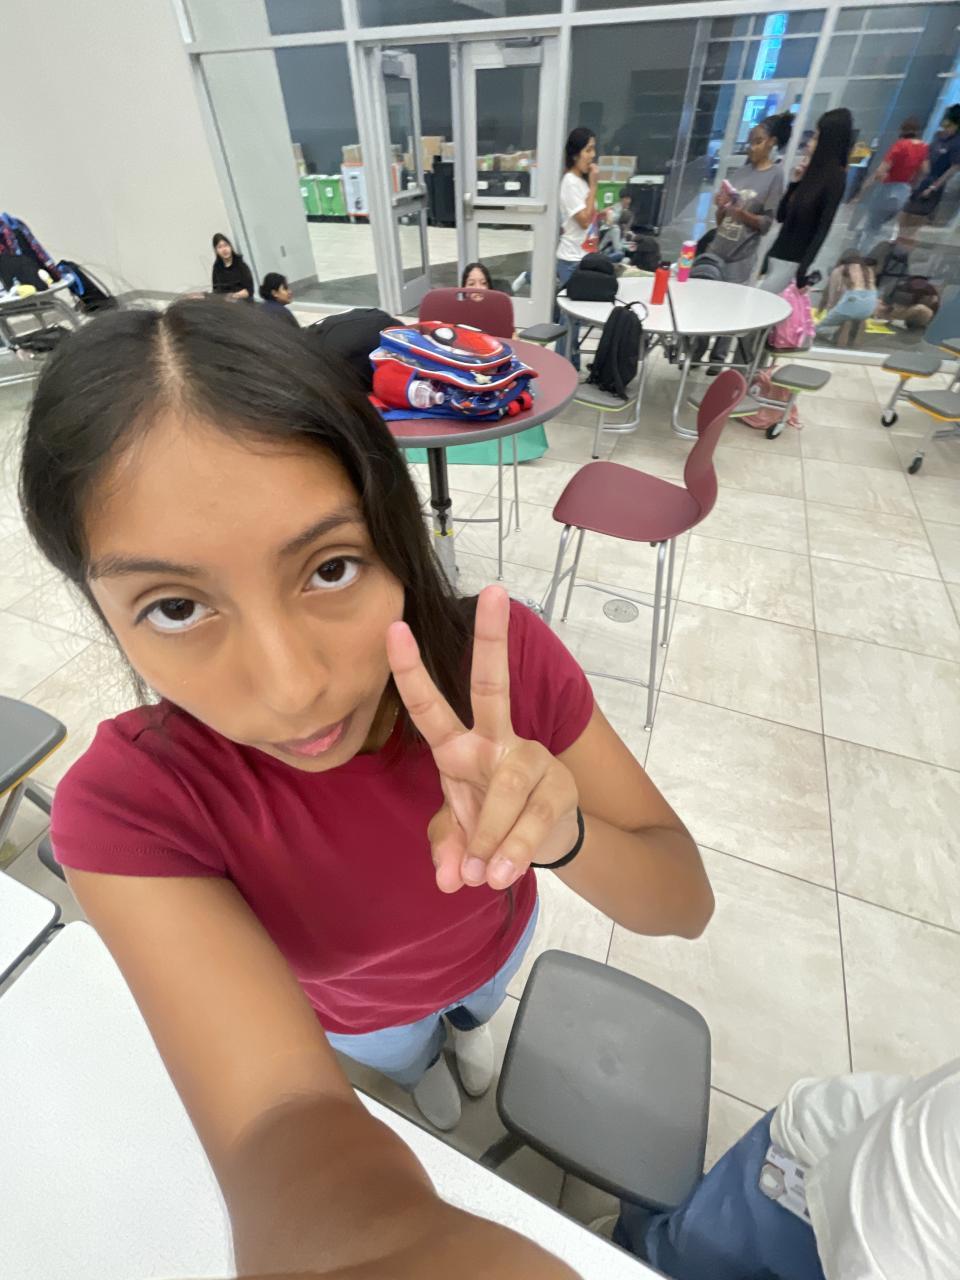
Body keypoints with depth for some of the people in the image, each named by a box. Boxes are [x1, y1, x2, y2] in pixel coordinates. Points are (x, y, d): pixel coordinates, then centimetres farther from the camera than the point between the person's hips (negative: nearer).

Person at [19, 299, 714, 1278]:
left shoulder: (503, 651, -37)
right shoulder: (128, 805, -38)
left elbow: (685, 903, -28)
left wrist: (558, 831, -52)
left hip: (499, 941, 1)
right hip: (354, 1012, 0)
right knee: (410, 1065, 38)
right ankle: (425, 1067, 76)